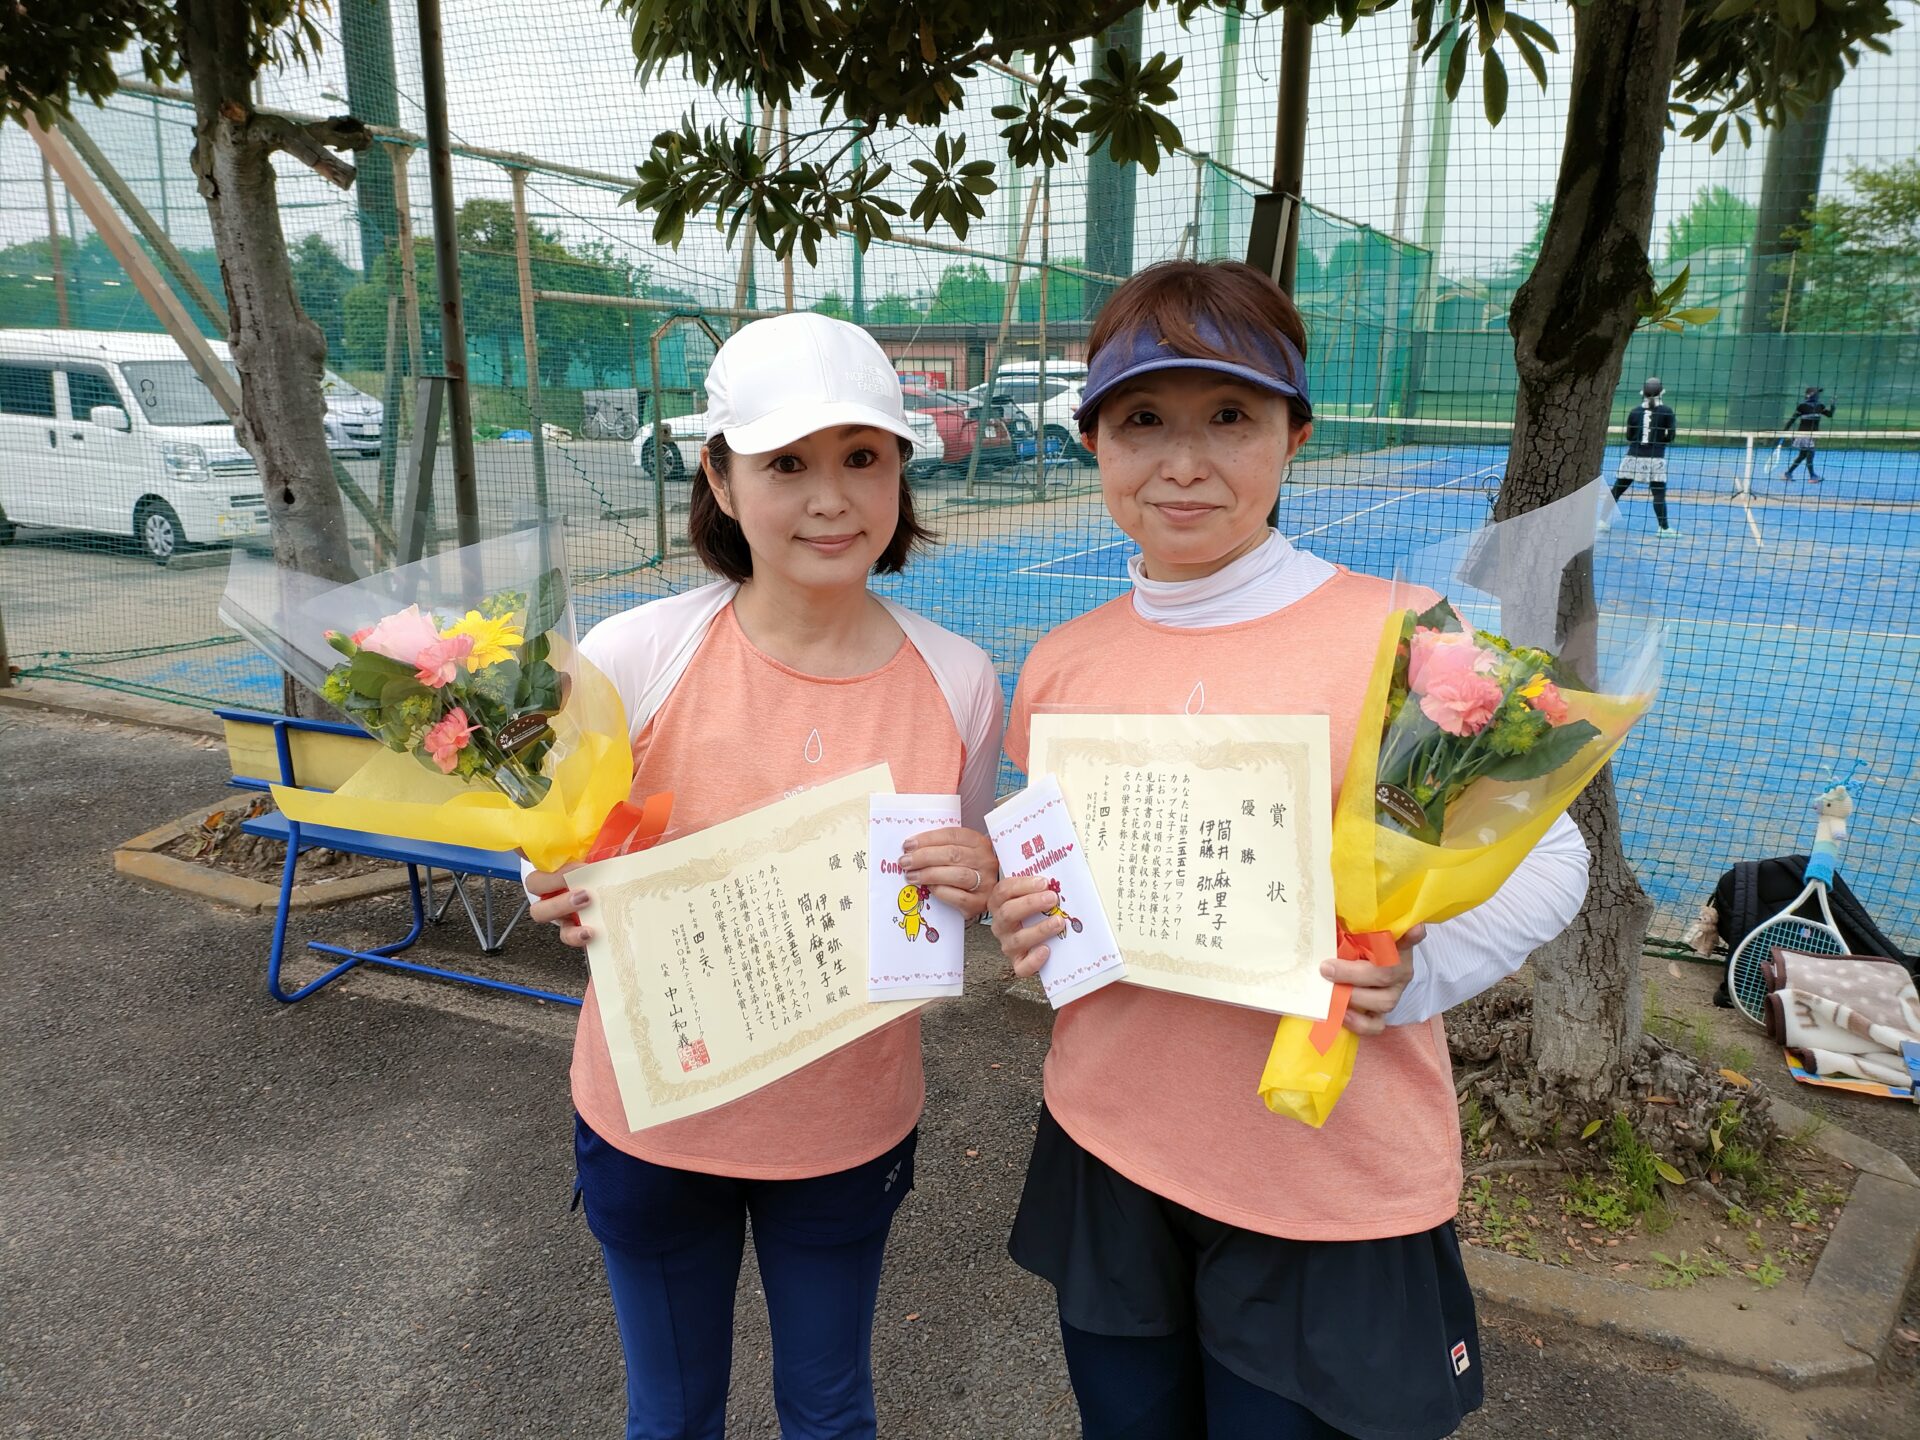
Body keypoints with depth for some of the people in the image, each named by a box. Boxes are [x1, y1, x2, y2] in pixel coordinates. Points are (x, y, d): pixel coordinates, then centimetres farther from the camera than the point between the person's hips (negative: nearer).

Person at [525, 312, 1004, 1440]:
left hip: (853, 1125, 1)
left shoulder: (959, 680, -12)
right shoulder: (634, 656, -18)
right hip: (652, 1118, -1)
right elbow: (561, 871, -3)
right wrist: (573, 901, -25)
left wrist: (971, 893, -19)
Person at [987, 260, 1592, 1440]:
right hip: (1109, 1153, 4)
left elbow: (1545, 858, -6)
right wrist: (1030, 925, -8)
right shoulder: (1062, 663, -1)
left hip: (1333, 1195, -4)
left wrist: (1416, 971, -23)